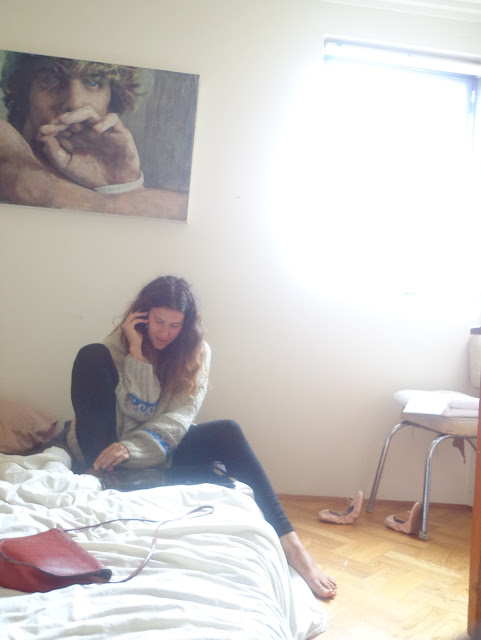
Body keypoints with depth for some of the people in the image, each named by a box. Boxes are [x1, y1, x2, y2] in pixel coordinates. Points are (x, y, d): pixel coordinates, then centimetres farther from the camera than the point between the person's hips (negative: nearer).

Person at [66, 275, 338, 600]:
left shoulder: (196, 351, -2)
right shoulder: (119, 344, -7)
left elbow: (179, 416, -15)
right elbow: (137, 408, -19)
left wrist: (133, 446, -29)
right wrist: (136, 350, -23)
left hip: (158, 452, 2)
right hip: (107, 451, -2)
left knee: (226, 432, -25)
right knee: (91, 355, -21)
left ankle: (291, 545, -30)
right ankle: (101, 472, -29)